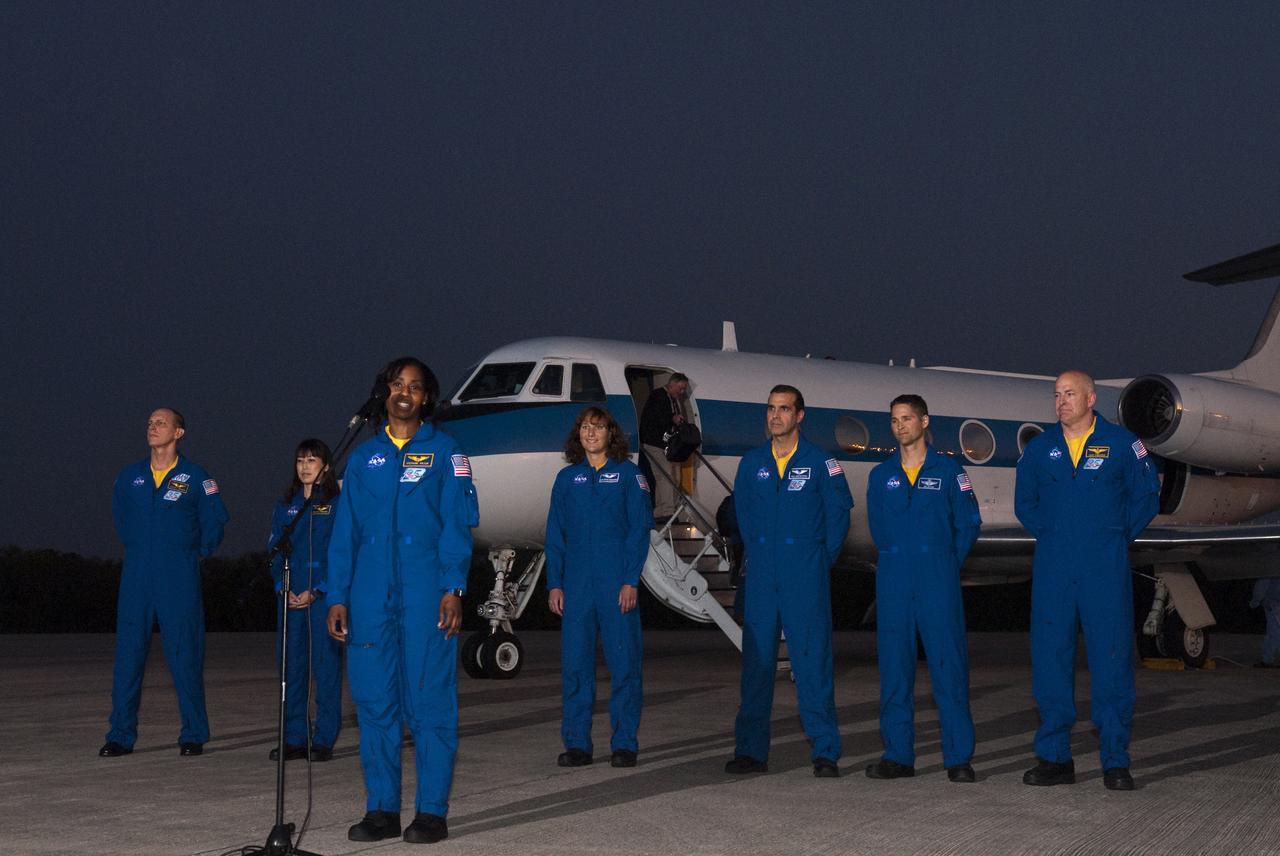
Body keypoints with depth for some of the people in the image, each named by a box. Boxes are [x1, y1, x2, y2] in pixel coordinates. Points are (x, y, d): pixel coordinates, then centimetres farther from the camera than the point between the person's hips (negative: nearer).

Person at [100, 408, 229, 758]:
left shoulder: (195, 477, -1)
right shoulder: (129, 477, 9)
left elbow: (215, 519, 7)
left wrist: (196, 552, 8)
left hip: (180, 581, -3)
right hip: (136, 578, 3)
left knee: (185, 656, -2)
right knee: (127, 654, 1)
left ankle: (193, 735, 6)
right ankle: (121, 735, 6)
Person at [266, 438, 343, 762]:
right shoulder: (285, 505, 14)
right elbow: (275, 549, 12)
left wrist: (316, 591, -12)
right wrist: (283, 587, -3)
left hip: (324, 594, -4)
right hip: (292, 597, 5)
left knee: (325, 663, -4)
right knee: (292, 664, 5)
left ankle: (324, 740, 0)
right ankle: (294, 739, 11)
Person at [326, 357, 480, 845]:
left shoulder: (444, 451, 5)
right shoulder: (364, 456, 14)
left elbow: (458, 524, -1)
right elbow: (345, 531, 13)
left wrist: (453, 588, -11)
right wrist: (337, 597, 6)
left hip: (426, 594, -3)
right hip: (371, 597, 4)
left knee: (429, 701, -4)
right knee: (374, 700, 4)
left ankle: (432, 811, 3)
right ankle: (382, 808, 13)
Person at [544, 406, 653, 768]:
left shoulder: (628, 474, 4)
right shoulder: (567, 478, 12)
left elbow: (640, 530, 0)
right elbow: (555, 535, 12)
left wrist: (631, 580, -9)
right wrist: (554, 583, 4)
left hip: (617, 585, -3)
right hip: (577, 585, 3)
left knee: (623, 661, -1)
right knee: (574, 663, 3)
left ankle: (624, 743, 6)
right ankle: (576, 744, 10)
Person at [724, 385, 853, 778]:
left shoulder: (820, 462, -1)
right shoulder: (752, 463, 9)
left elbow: (839, 510, 2)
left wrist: (823, 558, 2)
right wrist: (756, 553, 12)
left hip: (805, 574, -3)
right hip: (762, 575, 4)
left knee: (813, 660, -5)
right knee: (756, 659, 3)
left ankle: (824, 752, 0)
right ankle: (751, 751, 8)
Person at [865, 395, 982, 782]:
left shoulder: (949, 471, 3)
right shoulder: (881, 476, 11)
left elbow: (968, 523, 6)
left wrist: (946, 563, 6)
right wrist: (897, 558, 13)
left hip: (938, 580, -3)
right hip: (893, 582, 3)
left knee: (949, 663, -5)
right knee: (894, 664, 3)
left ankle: (959, 757, -1)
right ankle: (898, 754, 10)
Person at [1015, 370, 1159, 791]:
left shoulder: (1121, 444, 2)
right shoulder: (1040, 449, 10)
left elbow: (1146, 495, 9)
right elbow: (1024, 502, 21)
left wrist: (1119, 536, 5)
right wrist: (1050, 536, 12)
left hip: (1105, 567, -3)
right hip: (1053, 568, 3)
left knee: (1112, 658, -3)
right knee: (1049, 658, 2)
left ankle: (1116, 760, 3)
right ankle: (1054, 757, 10)